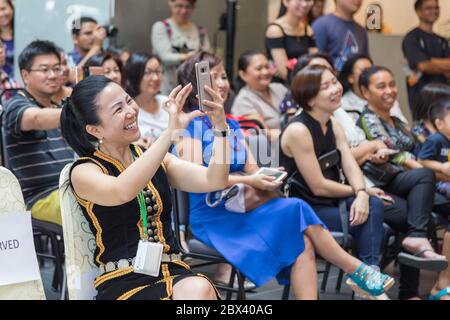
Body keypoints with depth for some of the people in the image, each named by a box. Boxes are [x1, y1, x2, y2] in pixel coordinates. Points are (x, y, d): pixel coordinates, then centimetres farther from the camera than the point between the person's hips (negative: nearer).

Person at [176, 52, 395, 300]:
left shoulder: (231, 124, 21)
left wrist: (267, 178, -11)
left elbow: (252, 169, 14)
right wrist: (248, 181, -19)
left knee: (303, 243, -21)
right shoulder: (190, 124, -2)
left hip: (241, 207, 7)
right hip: (210, 214, -7)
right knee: (295, 209, -23)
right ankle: (358, 271, -12)